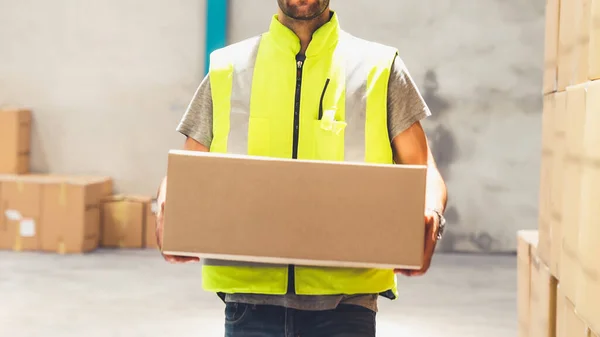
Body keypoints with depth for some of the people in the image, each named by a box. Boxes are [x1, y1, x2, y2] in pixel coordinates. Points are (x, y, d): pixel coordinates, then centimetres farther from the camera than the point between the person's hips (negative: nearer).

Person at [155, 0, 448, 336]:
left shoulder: (381, 69, 10)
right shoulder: (227, 70, 13)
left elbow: (425, 174, 6)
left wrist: (429, 218, -17)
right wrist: (168, 209, -11)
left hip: (345, 299, -1)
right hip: (251, 297, 1)